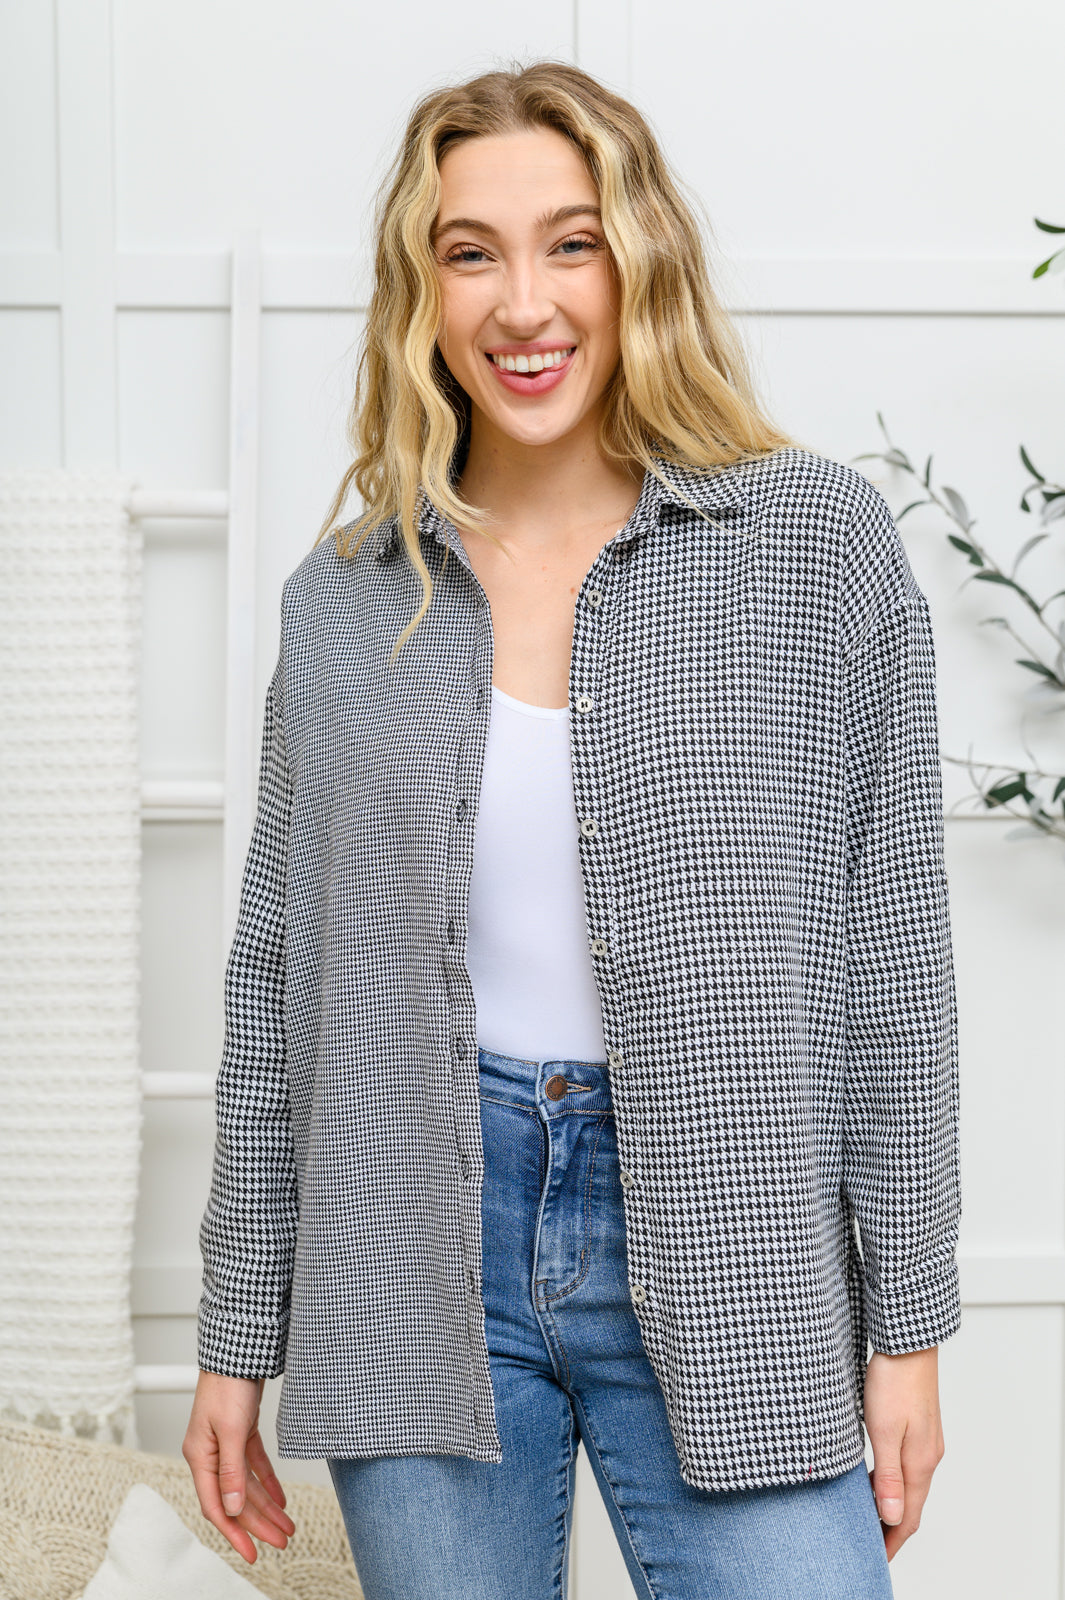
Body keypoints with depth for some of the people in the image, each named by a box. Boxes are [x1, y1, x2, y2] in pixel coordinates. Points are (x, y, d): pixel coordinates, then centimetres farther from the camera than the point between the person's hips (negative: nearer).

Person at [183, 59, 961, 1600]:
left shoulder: (818, 542, -2)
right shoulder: (343, 599, 5)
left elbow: (894, 957, -1)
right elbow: (275, 985, 9)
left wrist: (908, 1325, -1)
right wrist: (237, 1338, 9)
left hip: (727, 1252, -2)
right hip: (416, 1256, 2)